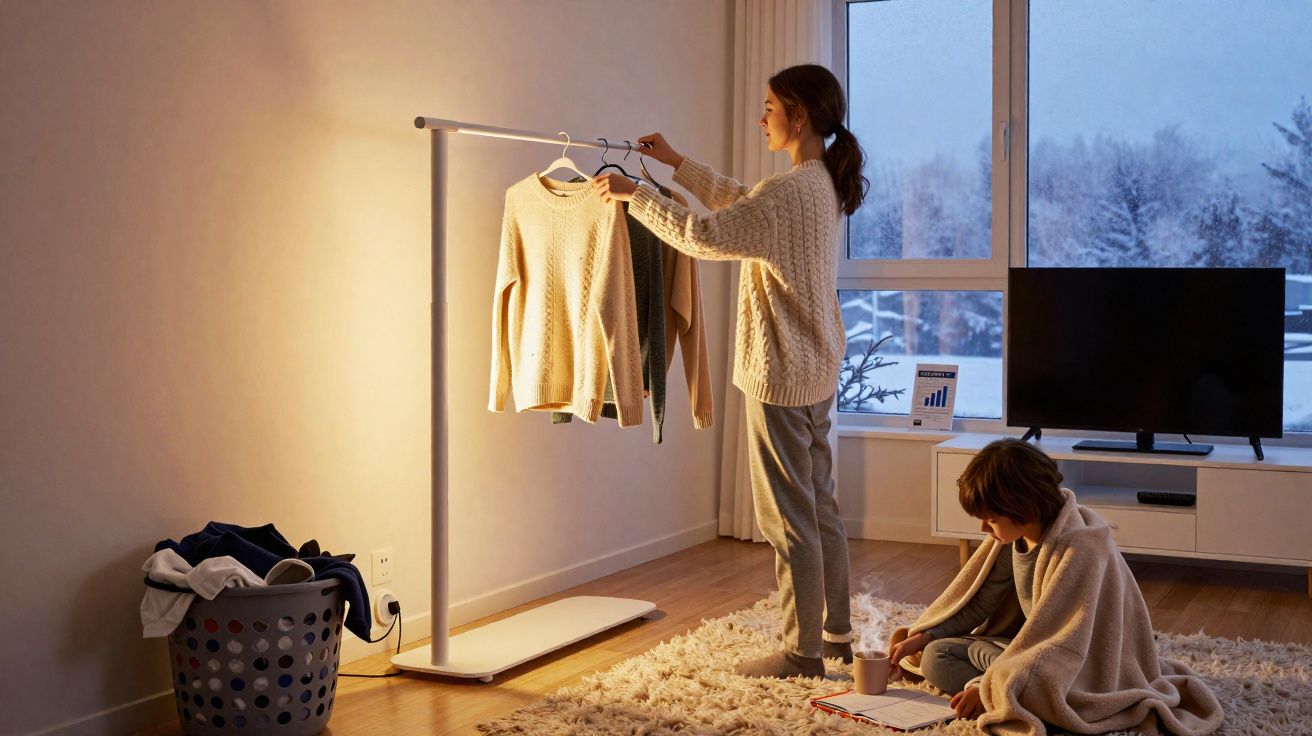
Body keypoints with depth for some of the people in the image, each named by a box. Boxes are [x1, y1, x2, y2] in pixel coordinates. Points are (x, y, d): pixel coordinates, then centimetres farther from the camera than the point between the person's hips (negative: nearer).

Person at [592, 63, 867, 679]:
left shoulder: (790, 191, -21)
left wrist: (635, 195, -13)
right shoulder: (821, 185, 10)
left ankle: (802, 651, 8)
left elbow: (707, 236, -23)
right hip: (818, 370, 10)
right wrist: (678, 164, 21)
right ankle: (835, 634, 26)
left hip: (781, 374, -10)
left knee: (790, 518, -1)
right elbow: (741, 204, 23)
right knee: (820, 507, 16)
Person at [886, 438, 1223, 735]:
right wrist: (920, 638, 1)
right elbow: (977, 598, 6)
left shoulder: (1079, 550, -29)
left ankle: (979, 657, -6)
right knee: (936, 657, -5)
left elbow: (1061, 645, -30)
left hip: (1085, 672, -8)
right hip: (1036, 645, 9)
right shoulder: (1012, 534, -5)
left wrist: (990, 687, -31)